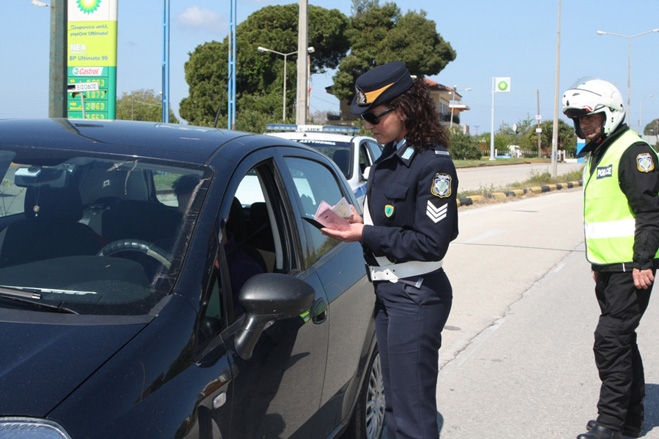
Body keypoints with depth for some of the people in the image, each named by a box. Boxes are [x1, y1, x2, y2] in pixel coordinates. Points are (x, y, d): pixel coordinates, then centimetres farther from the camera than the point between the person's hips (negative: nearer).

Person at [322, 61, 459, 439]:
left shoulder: (433, 164, -17)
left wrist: (366, 235, -18)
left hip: (415, 297, -9)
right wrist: (359, 222, -1)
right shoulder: (389, 158, 8)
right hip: (387, 291, 9)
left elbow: (431, 244, -20)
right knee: (396, 407, 18)